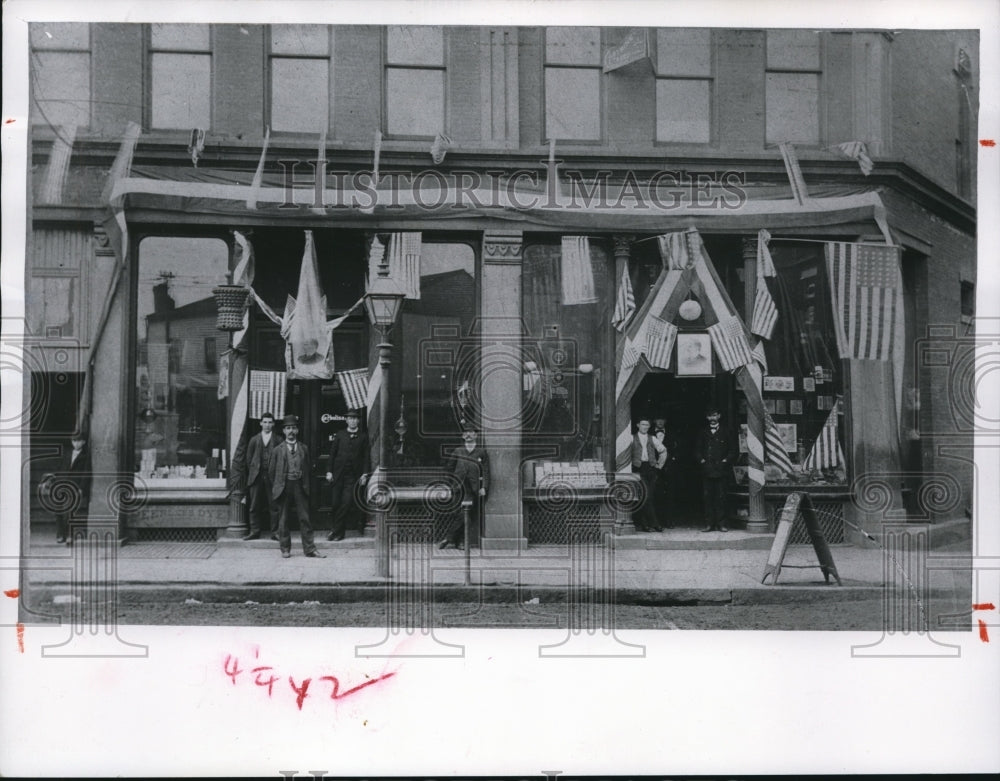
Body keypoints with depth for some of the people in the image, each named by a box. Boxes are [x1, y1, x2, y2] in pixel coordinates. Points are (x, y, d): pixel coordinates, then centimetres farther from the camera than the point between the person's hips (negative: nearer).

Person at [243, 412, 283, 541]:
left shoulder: (278, 440, 6)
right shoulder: (254, 440, 12)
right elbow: (249, 458, 14)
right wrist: (253, 471, 6)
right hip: (256, 477, 2)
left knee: (274, 506, -1)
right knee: (254, 506, 3)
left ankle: (275, 532, 5)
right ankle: (254, 531, 10)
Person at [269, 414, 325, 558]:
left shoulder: (303, 448, 8)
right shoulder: (278, 450, 4)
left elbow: (307, 468, 11)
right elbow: (272, 471, 7)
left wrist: (306, 486, 5)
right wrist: (275, 488, 4)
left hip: (300, 486, 1)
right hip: (284, 486, -1)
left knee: (304, 518, 0)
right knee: (283, 519, 4)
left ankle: (310, 549, 4)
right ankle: (285, 549, 15)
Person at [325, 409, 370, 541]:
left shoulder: (363, 437, 6)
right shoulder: (339, 435, 9)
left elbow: (366, 457, 4)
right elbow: (332, 454, 8)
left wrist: (364, 474, -4)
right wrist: (329, 471, 0)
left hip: (353, 476, -2)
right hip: (338, 474, 2)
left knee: (346, 503, -9)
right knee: (335, 504, 1)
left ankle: (337, 531, -2)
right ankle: (338, 529, 16)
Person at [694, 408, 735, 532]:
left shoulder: (725, 432, 8)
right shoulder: (703, 433, 14)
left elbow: (733, 450, 8)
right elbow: (697, 449, 16)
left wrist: (726, 460, -5)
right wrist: (701, 459, 1)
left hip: (721, 470, -2)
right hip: (707, 470, 2)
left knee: (721, 497, -3)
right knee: (707, 497, 0)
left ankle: (721, 524, 2)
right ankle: (709, 524, 3)